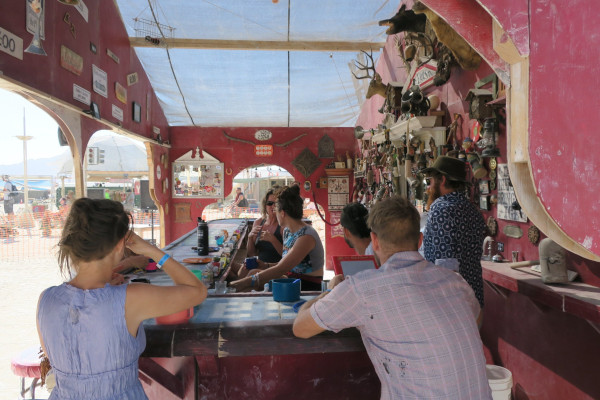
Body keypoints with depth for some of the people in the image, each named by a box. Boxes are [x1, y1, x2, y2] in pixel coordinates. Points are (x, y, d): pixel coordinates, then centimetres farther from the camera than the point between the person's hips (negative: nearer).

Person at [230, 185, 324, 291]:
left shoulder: (306, 236, -22)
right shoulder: (287, 230, 8)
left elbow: (280, 269, -27)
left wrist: (247, 281, -29)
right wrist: (266, 265, 2)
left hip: (307, 287, -8)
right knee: (254, 272, -4)